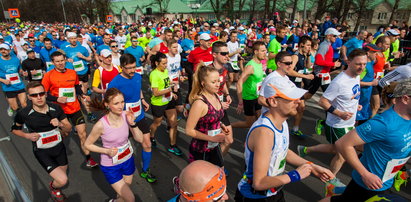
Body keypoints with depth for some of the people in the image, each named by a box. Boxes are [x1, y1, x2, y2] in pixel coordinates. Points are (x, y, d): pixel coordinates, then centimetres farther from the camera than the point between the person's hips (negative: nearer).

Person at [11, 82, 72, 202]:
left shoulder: (56, 108, -12)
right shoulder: (23, 113, -18)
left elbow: (69, 129, -4)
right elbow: (14, 129, 3)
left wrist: (60, 124, -25)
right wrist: (27, 135, -16)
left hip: (59, 147, 4)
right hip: (42, 152, -3)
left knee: (63, 174, 22)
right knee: (62, 180, -13)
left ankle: (56, 186, 59)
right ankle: (53, 187, 24)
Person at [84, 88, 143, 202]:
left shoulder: (126, 115, -16)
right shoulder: (101, 125, -26)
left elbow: (140, 139, -12)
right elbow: (87, 144, -9)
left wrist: (132, 123, -26)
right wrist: (107, 151, -22)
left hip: (128, 160, 4)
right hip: (110, 166, -4)